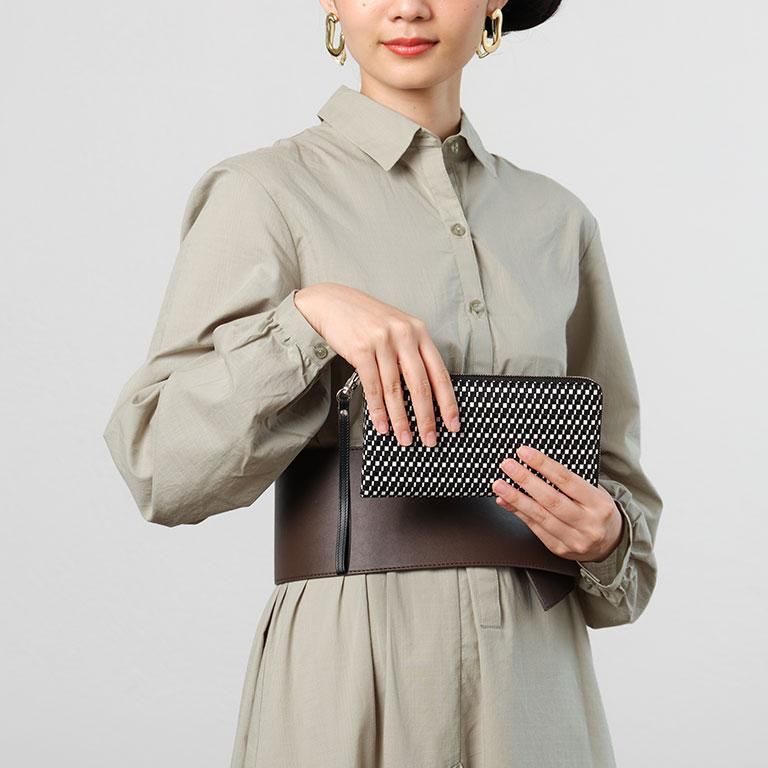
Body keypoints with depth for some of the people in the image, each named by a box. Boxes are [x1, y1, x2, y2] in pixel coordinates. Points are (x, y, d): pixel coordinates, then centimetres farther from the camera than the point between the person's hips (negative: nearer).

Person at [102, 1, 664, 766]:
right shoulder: (266, 192, -3)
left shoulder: (557, 219, 10)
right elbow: (161, 466, -11)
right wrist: (309, 316, -23)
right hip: (353, 669, -4)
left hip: (537, 671, 4)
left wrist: (605, 534, -6)